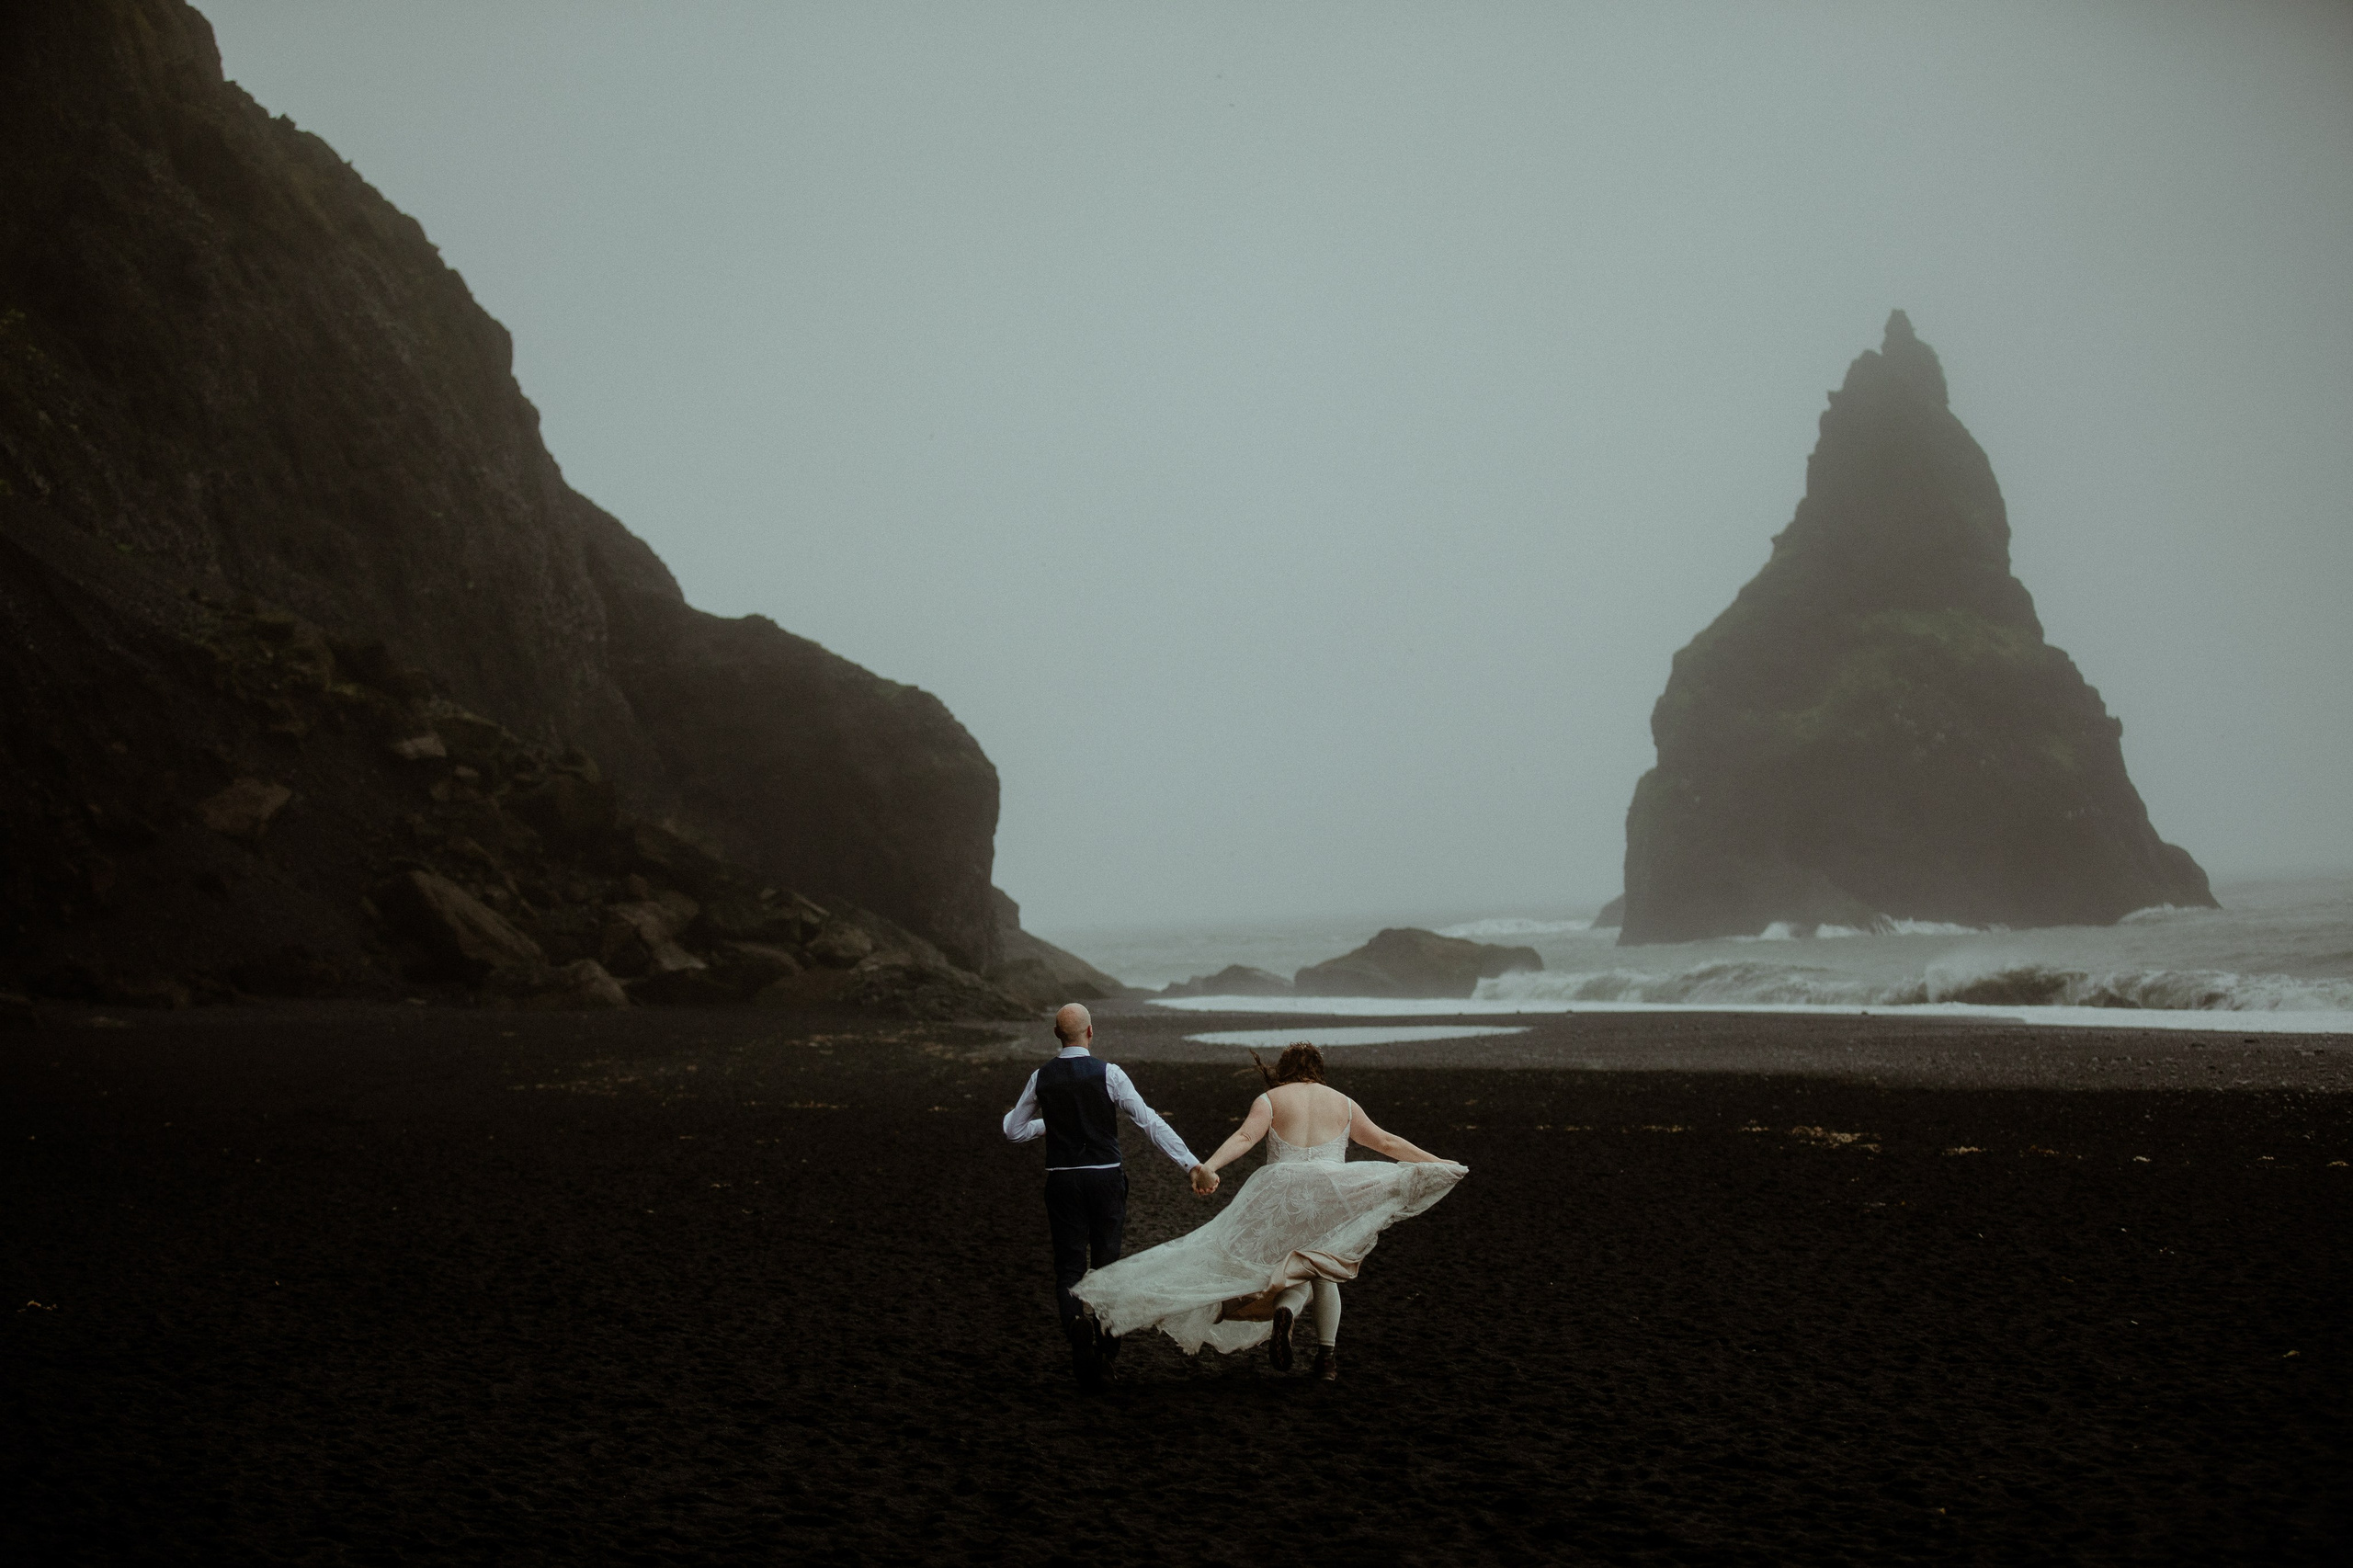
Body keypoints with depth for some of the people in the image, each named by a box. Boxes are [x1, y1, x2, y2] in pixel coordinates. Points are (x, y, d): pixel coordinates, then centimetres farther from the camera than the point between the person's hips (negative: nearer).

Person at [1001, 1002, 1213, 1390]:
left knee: (1068, 1267, 4)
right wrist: (1193, 1164, -12)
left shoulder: (1041, 1078, 0)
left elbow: (1014, 1130, 12)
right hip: (1106, 1177, -1)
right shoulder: (1108, 1074, -8)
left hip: (1062, 1180, 1)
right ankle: (1106, 1338, 18)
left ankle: (1074, 1323, -24)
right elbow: (1151, 1122, -12)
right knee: (1107, 1261, 16)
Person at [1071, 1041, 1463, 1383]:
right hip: (1329, 1196, 1)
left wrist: (1208, 1167, -23)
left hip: (1280, 1195, -1)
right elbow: (1387, 1143, 17)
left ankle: (1284, 1311, -20)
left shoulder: (1270, 1101, 6)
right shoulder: (1343, 1103, 13)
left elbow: (1244, 1136, -11)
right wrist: (1436, 1162, 27)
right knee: (1323, 1274, 17)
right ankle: (1327, 1356, 9)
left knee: (1297, 1273, 12)